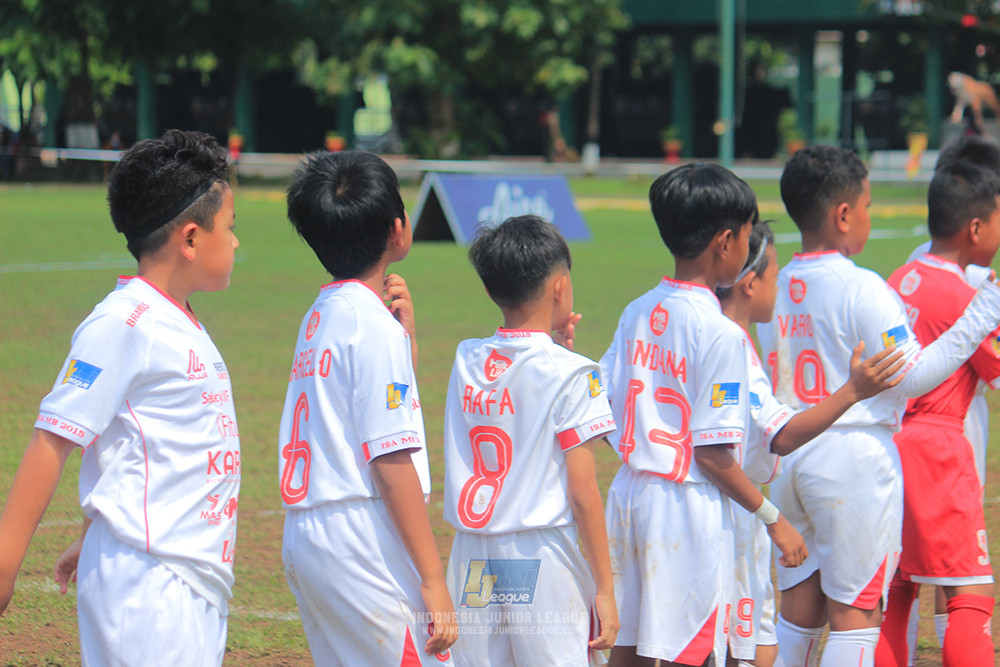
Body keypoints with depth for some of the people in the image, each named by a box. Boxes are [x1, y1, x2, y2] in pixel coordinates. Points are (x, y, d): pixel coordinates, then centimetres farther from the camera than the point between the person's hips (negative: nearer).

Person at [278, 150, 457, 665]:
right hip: (361, 546, -9)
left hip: (304, 541, 9)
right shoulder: (373, 326, -12)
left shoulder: (321, 315, 14)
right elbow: (392, 460, -17)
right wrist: (433, 580, -17)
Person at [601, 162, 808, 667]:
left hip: (628, 493, 7)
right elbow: (713, 454, -16)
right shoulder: (720, 333, -15)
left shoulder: (636, 313, 5)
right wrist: (773, 518, -8)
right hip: (689, 511, -7)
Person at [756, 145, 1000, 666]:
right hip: (855, 456, -6)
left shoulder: (772, 287, 6)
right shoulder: (861, 289, -14)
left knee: (798, 605, 14)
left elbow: (761, 384, 10)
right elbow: (912, 376, -15)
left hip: (787, 460, 6)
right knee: (855, 609, 0)